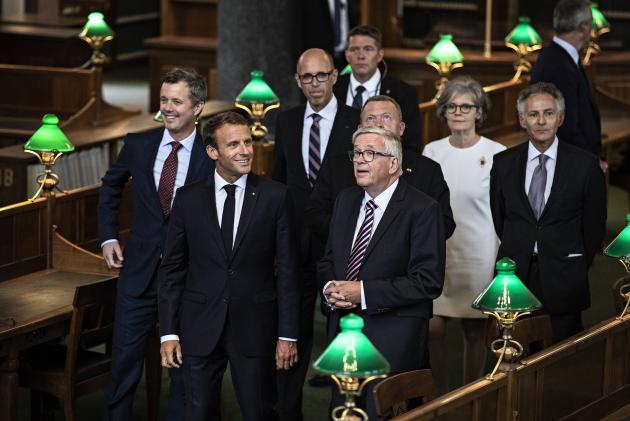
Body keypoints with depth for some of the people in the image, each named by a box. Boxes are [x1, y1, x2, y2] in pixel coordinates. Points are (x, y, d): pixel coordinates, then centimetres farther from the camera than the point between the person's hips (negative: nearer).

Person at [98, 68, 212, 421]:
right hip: (140, 269, 2)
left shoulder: (213, 155, -10)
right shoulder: (139, 145, 1)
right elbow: (111, 187, 18)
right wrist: (109, 236, 11)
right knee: (126, 356, 8)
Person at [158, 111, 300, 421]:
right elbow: (171, 270, 5)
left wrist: (288, 335, -4)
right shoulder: (188, 199, 2)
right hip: (200, 330, 1)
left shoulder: (275, 196, -2)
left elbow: (287, 270, -1)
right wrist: (169, 332, 0)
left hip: (254, 329, -1)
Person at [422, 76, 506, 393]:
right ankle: (440, 394, 16)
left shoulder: (497, 155, -8)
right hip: (437, 255, 3)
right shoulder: (432, 152, 2)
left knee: (475, 332, 7)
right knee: (433, 328, -3)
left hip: (478, 258, -2)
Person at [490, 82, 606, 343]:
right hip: (514, 274, 2)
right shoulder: (503, 163, 4)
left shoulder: (585, 165, -3)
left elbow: (594, 224, 3)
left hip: (563, 280, -2)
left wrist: (578, 268, 7)